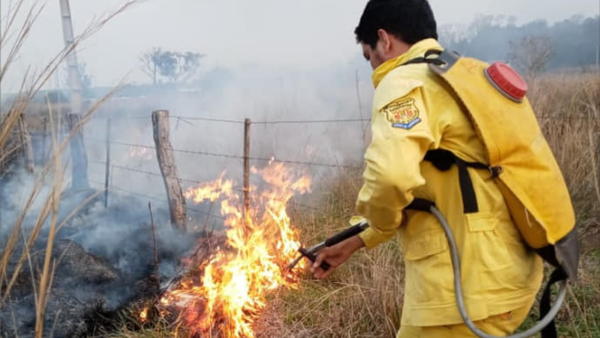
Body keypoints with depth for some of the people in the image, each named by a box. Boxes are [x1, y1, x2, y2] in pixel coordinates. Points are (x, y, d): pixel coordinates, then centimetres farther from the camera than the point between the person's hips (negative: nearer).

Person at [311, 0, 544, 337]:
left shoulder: (406, 81, -12)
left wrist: (381, 222, -9)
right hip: (507, 275, 9)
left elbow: (392, 175, -33)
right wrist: (355, 243, 27)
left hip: (468, 287, -9)